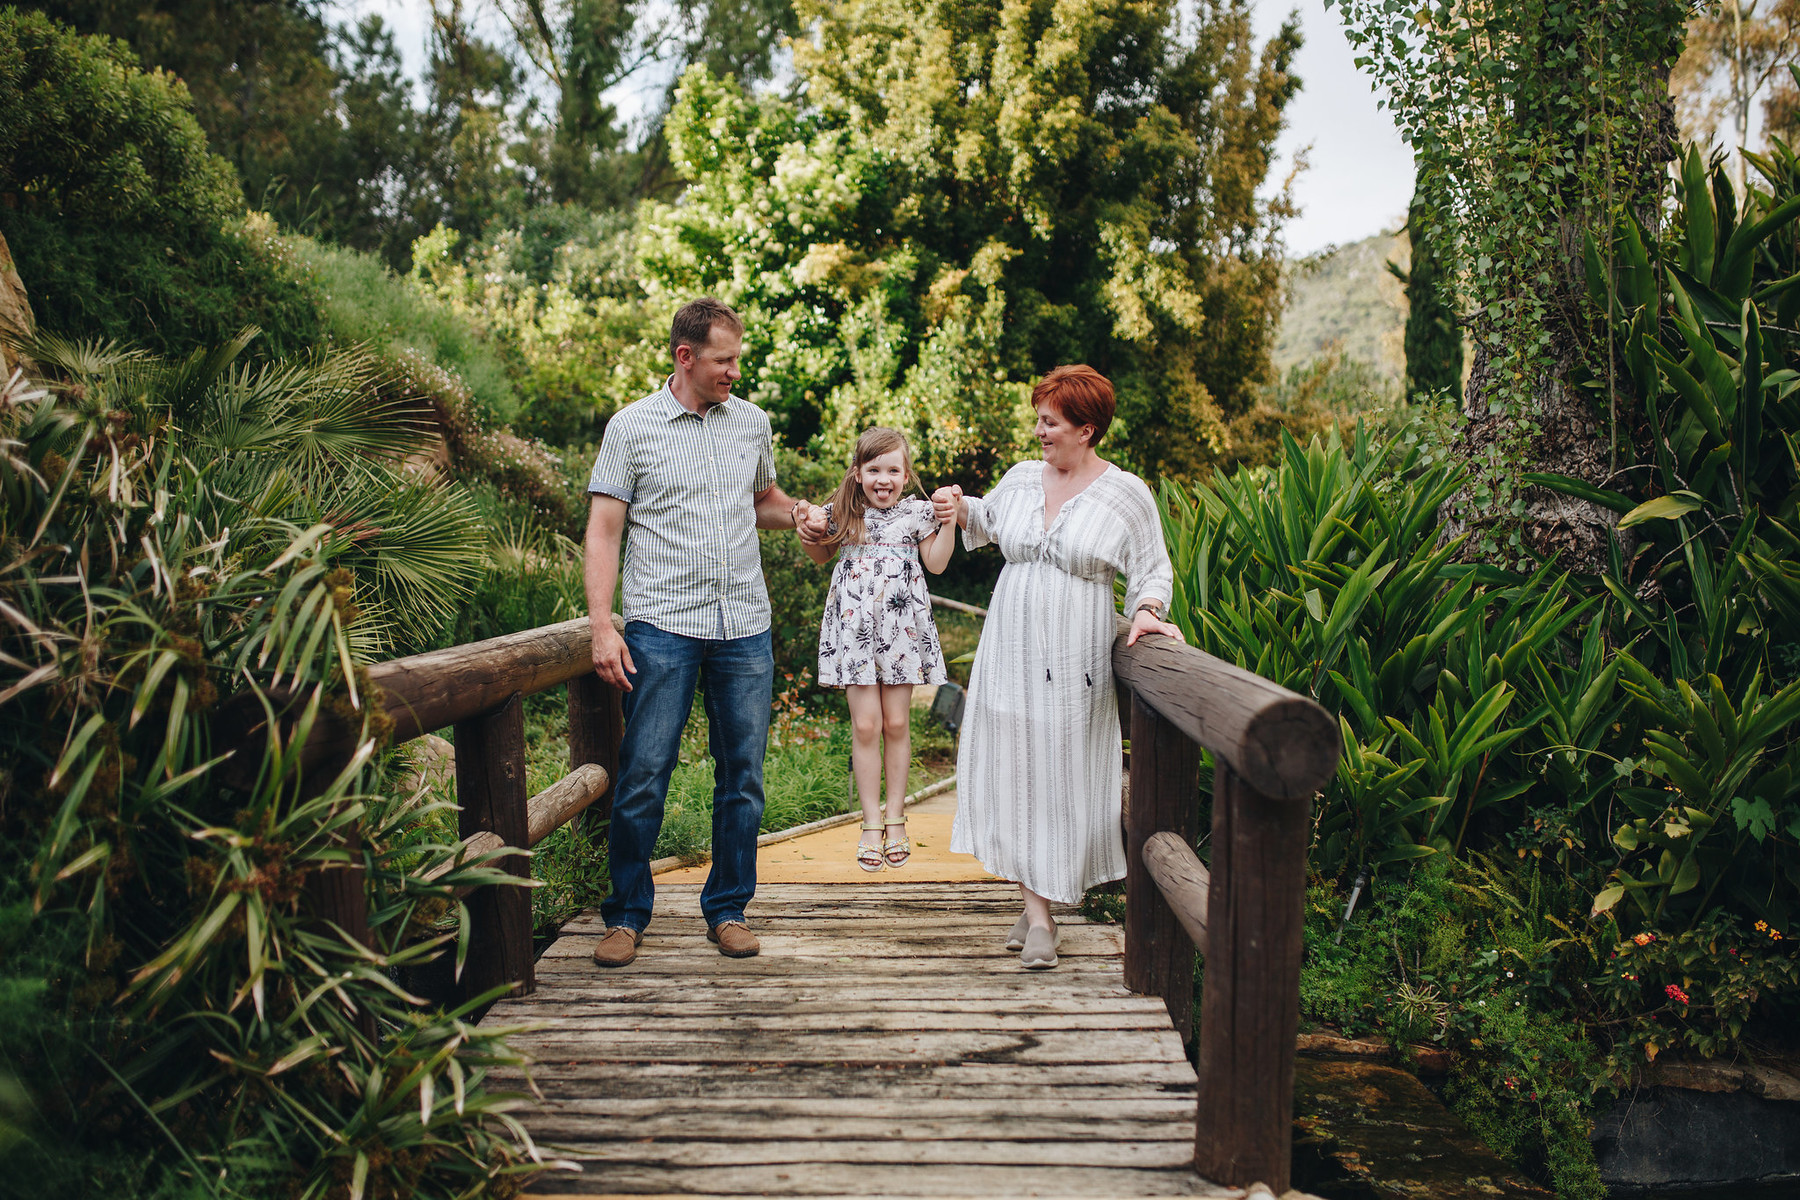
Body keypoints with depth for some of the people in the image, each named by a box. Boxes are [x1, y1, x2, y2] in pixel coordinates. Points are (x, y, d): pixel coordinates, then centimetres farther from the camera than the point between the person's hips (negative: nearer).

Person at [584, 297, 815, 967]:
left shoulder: (752, 422, 13)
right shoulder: (631, 427, 1)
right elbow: (603, 533, -1)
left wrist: (796, 513, 5)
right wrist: (602, 628, -10)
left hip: (745, 626, 4)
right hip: (662, 625, -3)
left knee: (742, 776, 6)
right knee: (643, 775, -3)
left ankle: (727, 909, 20)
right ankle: (627, 915, 12)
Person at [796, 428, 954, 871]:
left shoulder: (916, 512, 2)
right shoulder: (843, 514, 3)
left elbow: (935, 563, 5)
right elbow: (821, 556, 19)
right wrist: (810, 534, -1)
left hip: (901, 627, 0)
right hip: (855, 628, 0)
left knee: (897, 723, 6)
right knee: (865, 725, -2)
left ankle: (895, 818, 19)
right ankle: (872, 822, 9)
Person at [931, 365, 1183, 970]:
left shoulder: (1126, 494, -4)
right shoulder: (1021, 477, 7)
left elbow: (1152, 569, 1)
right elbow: (989, 520, 27)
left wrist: (1146, 611, -17)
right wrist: (961, 508, 7)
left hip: (1075, 660, -3)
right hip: (1011, 649, 4)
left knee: (1060, 768, 1)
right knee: (1013, 764, 2)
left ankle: (1042, 903, 13)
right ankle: (1035, 904, 11)